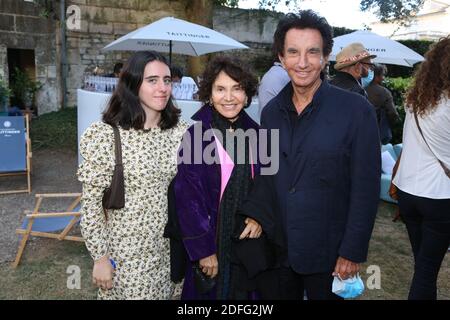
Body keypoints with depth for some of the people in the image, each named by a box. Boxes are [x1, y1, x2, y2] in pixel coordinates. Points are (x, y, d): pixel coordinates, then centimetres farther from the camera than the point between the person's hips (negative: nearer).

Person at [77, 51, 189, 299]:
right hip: (126, 252, -4)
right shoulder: (106, 135, -17)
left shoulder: (179, 131, -3)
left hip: (168, 248, 5)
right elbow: (91, 202, -12)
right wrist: (100, 257, -10)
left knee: (164, 295, 21)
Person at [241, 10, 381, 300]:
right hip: (277, 247, 4)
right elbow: (266, 176, 8)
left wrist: (353, 252, -12)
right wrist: (253, 215, -7)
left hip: (329, 254, -4)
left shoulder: (357, 110, -13)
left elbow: (366, 188, -12)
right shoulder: (271, 112, 1)